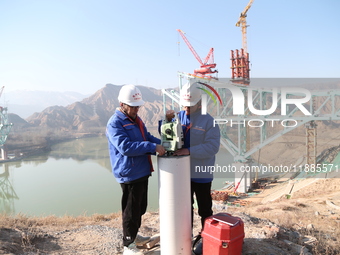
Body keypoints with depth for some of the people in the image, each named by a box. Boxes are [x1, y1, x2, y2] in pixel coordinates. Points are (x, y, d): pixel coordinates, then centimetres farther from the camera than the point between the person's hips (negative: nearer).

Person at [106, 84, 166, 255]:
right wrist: (153, 147, -30)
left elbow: (147, 138, 18)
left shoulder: (136, 119, 13)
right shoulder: (115, 123, -16)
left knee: (140, 208, 20)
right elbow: (125, 147, -27)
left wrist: (163, 145, 0)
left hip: (142, 172, 9)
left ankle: (134, 236, 39)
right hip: (129, 175, -9)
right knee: (131, 210, 3)